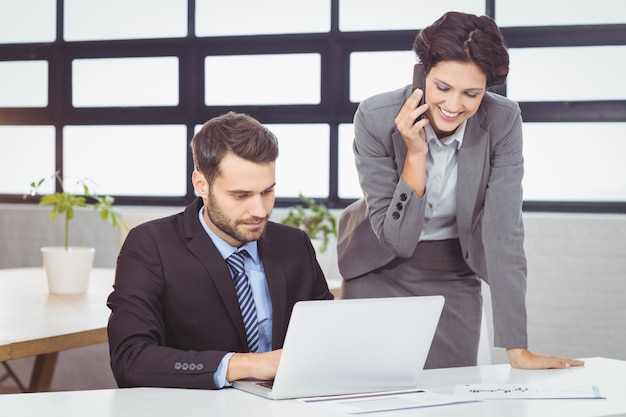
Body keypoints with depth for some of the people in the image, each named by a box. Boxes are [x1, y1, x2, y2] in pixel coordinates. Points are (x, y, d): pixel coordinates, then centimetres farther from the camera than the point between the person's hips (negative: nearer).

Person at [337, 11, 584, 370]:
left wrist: (517, 348, -23)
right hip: (380, 270, -1)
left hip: (455, 273, 1)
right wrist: (415, 155, -34)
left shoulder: (503, 122, -21)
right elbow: (396, 237, -21)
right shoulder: (375, 118, -24)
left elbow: (504, 233, -21)